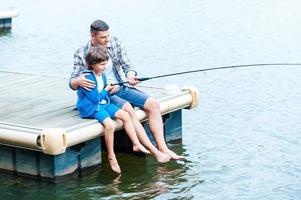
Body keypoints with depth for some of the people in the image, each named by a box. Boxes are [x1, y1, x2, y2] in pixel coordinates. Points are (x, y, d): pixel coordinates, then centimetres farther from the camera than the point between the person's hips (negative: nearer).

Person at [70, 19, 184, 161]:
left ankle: (163, 148, -16)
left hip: (122, 87, 5)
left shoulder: (115, 43, 5)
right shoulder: (82, 54, -5)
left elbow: (128, 66, 5)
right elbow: (72, 82, -7)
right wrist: (78, 81, -33)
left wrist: (130, 75, -20)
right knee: (128, 109, -33)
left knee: (153, 104, -15)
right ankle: (154, 152, -31)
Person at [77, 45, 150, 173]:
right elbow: (95, 98, -20)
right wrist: (106, 90, -7)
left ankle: (136, 144, 3)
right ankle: (111, 157, -17)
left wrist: (112, 90, 6)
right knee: (110, 124, -30)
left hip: (103, 104, 9)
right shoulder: (87, 78, -19)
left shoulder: (102, 75, 11)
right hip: (91, 108, -9)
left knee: (126, 116, -5)